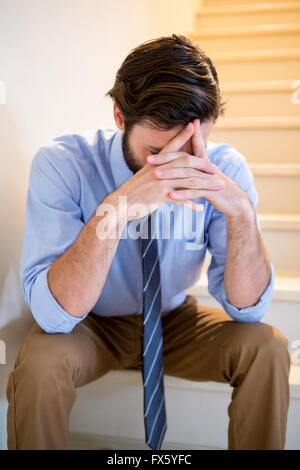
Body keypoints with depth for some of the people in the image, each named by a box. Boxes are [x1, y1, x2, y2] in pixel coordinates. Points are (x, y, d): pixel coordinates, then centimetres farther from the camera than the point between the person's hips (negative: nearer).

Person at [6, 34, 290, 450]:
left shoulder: (225, 167, -18)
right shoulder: (61, 164, -25)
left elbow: (247, 307, -18)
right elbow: (54, 314, -32)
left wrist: (241, 212, -36)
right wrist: (114, 210, -46)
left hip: (175, 321, 2)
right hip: (90, 325, -2)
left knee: (267, 347, -22)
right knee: (40, 362, -32)